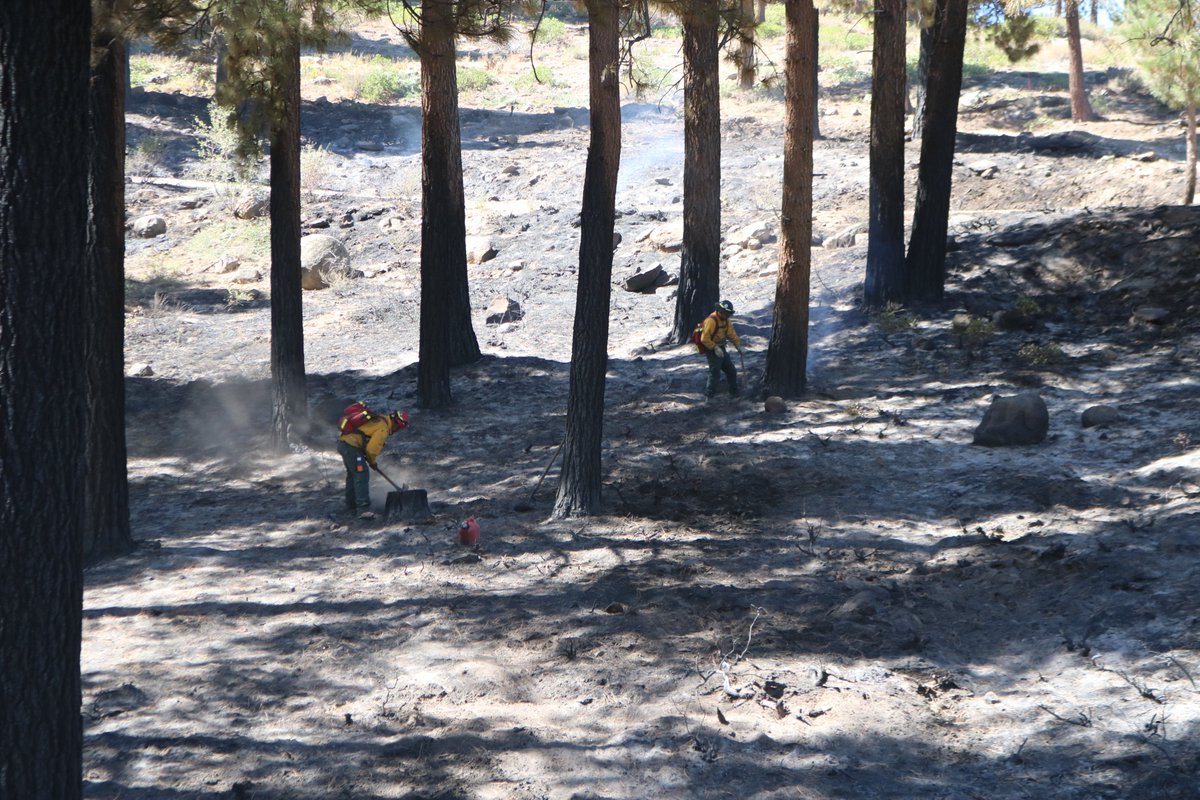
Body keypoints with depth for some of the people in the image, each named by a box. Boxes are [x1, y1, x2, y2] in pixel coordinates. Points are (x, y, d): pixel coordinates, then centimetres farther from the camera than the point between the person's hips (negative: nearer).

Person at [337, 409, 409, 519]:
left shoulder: (380, 420, 17)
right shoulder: (383, 428, -14)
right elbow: (372, 448, -16)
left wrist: (370, 460, 22)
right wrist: (372, 462, 3)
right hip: (351, 446, -11)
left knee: (352, 474, 22)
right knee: (362, 475, -13)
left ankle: (351, 506, 33)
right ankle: (363, 510, -19)